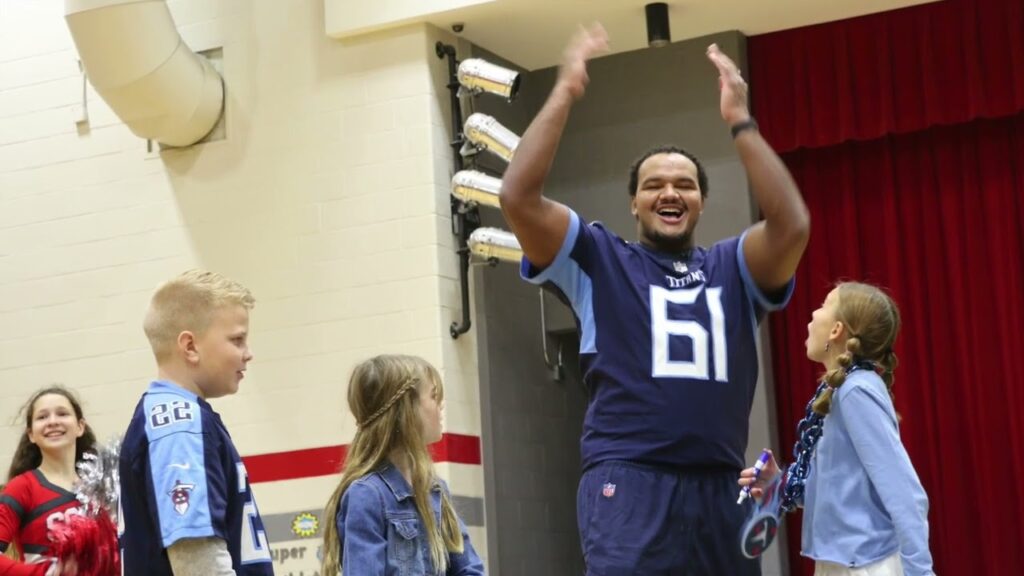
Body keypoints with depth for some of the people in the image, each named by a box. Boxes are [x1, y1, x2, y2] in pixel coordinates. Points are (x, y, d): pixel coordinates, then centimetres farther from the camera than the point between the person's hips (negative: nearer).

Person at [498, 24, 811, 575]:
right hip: (629, 482, -4)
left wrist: (740, 121, -8)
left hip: (719, 487, 4)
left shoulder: (732, 267, 15)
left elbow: (792, 224, -5)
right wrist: (564, 92, -7)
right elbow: (518, 198, -5)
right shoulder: (599, 259, 9)